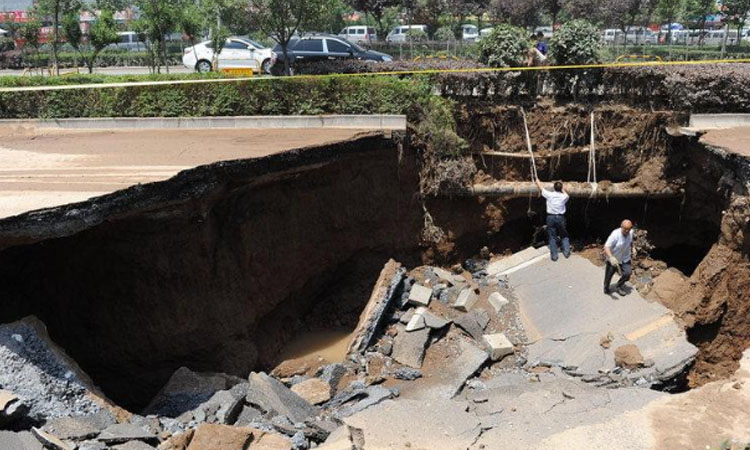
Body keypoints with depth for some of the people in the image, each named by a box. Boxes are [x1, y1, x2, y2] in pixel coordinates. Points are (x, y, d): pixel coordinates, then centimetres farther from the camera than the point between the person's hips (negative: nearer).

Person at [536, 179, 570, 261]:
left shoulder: (549, 195, -9)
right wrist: (563, 190, 34)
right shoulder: (564, 196, -5)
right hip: (560, 217, 1)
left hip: (551, 217, -1)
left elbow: (541, 188, 7)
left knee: (552, 237, 5)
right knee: (564, 236, 18)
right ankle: (566, 252, 18)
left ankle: (554, 255, 7)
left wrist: (537, 181, 25)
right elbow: (567, 196, 21)